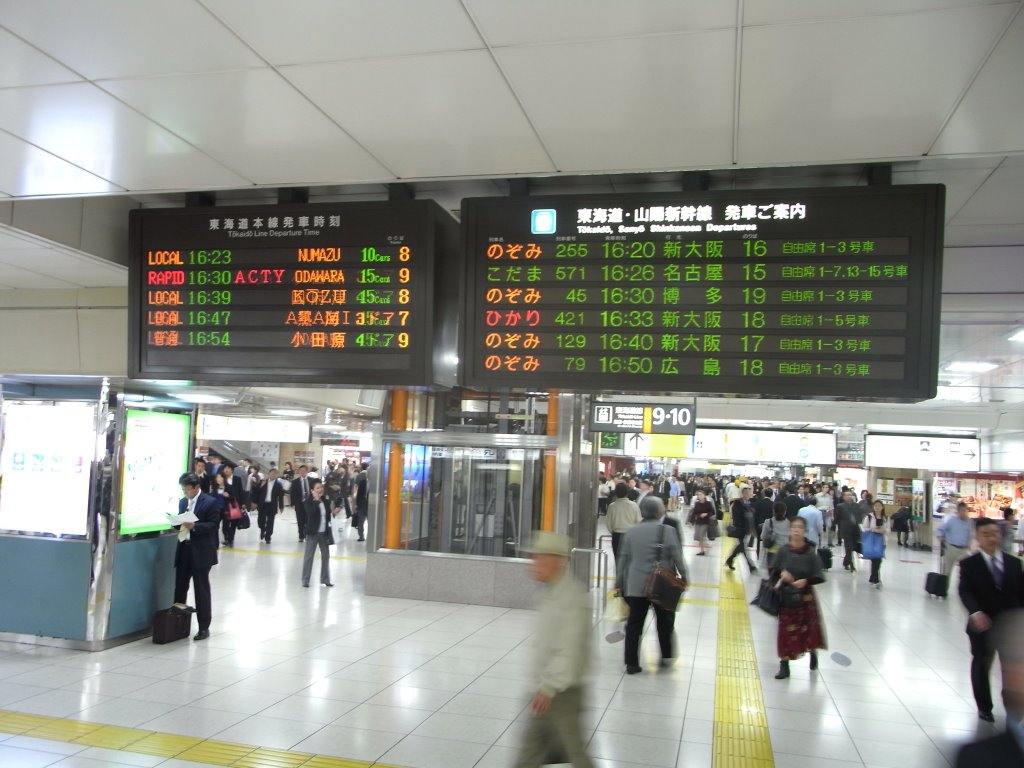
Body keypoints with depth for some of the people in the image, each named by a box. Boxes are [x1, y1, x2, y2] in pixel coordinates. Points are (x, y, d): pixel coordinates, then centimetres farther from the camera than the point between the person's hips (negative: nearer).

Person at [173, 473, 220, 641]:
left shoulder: (210, 502, -8)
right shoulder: (182, 502, 14)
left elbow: (213, 525, -13)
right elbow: (181, 522, 16)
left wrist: (194, 526, -25)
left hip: (201, 552, -6)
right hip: (184, 549, 6)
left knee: (201, 590, 1)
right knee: (180, 587, 8)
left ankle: (204, 627, 9)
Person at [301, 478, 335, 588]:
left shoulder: (326, 501, 6)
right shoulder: (309, 502, -10)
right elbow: (311, 512, -29)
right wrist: (316, 500, -25)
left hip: (324, 533, 5)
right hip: (313, 533, -5)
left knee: (326, 555, 10)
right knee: (308, 556, 0)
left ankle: (325, 579, 20)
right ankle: (305, 580, 7)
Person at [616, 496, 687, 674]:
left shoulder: (631, 531, 2)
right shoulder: (667, 531, -8)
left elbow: (623, 558, 6)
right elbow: (677, 557, -7)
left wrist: (619, 582, 14)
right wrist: (683, 576, 7)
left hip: (635, 585, 2)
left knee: (634, 624, 6)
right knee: (665, 621, 18)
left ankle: (631, 663, 7)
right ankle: (666, 656, 28)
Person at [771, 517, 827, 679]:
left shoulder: (811, 552, -10)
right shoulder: (783, 550, -7)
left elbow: (819, 577, -8)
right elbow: (773, 571, 1)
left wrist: (806, 581, -24)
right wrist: (781, 573, -19)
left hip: (805, 597, -1)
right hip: (786, 596, 1)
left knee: (809, 628, 11)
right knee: (786, 631, 4)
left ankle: (813, 652, 44)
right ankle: (784, 666, 14)